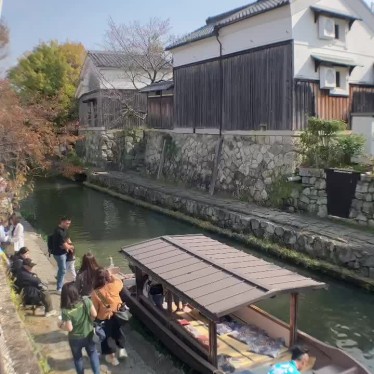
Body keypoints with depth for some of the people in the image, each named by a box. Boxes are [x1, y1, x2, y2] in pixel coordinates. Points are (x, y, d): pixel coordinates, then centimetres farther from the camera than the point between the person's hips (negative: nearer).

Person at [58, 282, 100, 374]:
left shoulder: (66, 311, -28)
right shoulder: (86, 301, -21)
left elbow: (69, 328, -22)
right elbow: (94, 314, -12)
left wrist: (60, 325, -3)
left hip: (75, 339, -2)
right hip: (89, 334, 2)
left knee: (77, 357, 25)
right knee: (93, 353, 26)